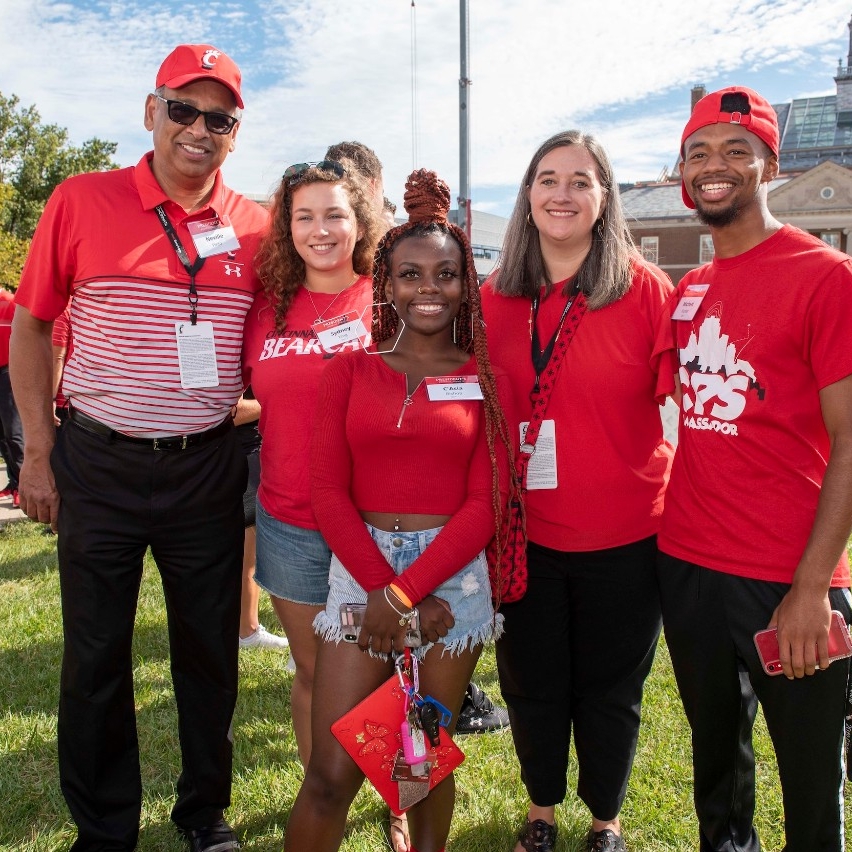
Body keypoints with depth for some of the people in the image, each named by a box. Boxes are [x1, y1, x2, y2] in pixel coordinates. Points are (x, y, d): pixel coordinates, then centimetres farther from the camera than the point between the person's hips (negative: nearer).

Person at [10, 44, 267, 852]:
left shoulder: (255, 227, 2)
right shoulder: (81, 201, -3)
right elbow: (31, 325, 2)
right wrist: (38, 450, -3)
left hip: (208, 469, 2)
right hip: (98, 465, -1)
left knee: (210, 649, 13)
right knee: (95, 655, 10)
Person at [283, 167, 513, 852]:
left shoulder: (485, 378, 3)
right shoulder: (350, 370, 6)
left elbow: (486, 502, -3)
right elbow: (329, 491, 0)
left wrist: (405, 592, -11)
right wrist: (382, 587, -11)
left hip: (454, 577, 0)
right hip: (361, 569, 0)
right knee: (331, 774, -1)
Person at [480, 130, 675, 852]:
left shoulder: (645, 288, -9)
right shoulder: (495, 298, 1)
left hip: (623, 535, -2)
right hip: (525, 534, 3)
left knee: (609, 691, 14)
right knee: (531, 684, 17)